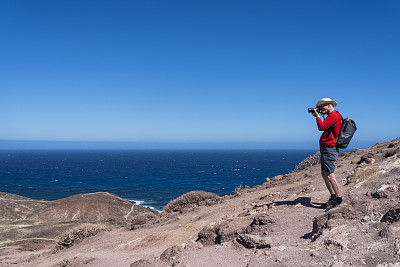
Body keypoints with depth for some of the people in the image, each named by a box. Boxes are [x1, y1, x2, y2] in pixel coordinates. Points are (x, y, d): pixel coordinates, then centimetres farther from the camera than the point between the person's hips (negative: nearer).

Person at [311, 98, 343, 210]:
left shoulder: (334, 115, -11)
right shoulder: (331, 116, 20)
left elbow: (321, 127, -18)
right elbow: (323, 127, 22)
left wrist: (317, 116, -4)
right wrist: (318, 116, 15)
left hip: (329, 149, -10)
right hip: (325, 149, 10)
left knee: (329, 175, -11)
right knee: (324, 174, 12)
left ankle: (339, 198, -5)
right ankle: (333, 196, 18)